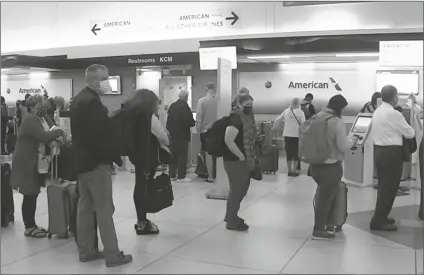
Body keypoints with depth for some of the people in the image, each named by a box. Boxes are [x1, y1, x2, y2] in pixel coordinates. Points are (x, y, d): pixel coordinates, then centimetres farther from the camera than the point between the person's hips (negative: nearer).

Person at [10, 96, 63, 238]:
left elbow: (42, 138, 12)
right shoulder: (30, 119, -16)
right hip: (26, 162, -10)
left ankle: (32, 225, 21)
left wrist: (55, 137, -3)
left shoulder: (37, 119, 16)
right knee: (29, 196, -3)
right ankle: (29, 228, 6)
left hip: (33, 161, 10)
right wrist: (59, 131, -17)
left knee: (33, 195, 13)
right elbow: (43, 136, -28)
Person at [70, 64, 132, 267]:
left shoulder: (79, 99, 13)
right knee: (105, 209, -4)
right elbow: (101, 133, -22)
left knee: (85, 206, 14)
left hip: (83, 160, 10)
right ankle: (112, 254, 4)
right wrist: (110, 156, -11)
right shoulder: (92, 101, -20)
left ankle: (86, 250, 23)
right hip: (96, 161, -10)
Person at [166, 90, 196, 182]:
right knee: (182, 156, 0)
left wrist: (169, 130, 16)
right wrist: (193, 123, 1)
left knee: (173, 155, 15)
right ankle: (181, 177, 2)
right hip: (182, 135, -7)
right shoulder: (185, 106, -16)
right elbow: (189, 121, -20)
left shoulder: (172, 105, 5)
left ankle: (172, 175, 20)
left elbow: (169, 120, 9)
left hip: (172, 134, 7)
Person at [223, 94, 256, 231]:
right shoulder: (235, 118, -18)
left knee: (242, 189, 18)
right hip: (235, 161, -10)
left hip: (243, 161, 10)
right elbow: (228, 141, -28)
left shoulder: (245, 118, 13)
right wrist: (241, 156, -21)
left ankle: (231, 216, 34)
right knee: (237, 190, 1)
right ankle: (232, 222, 15)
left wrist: (250, 157, 14)